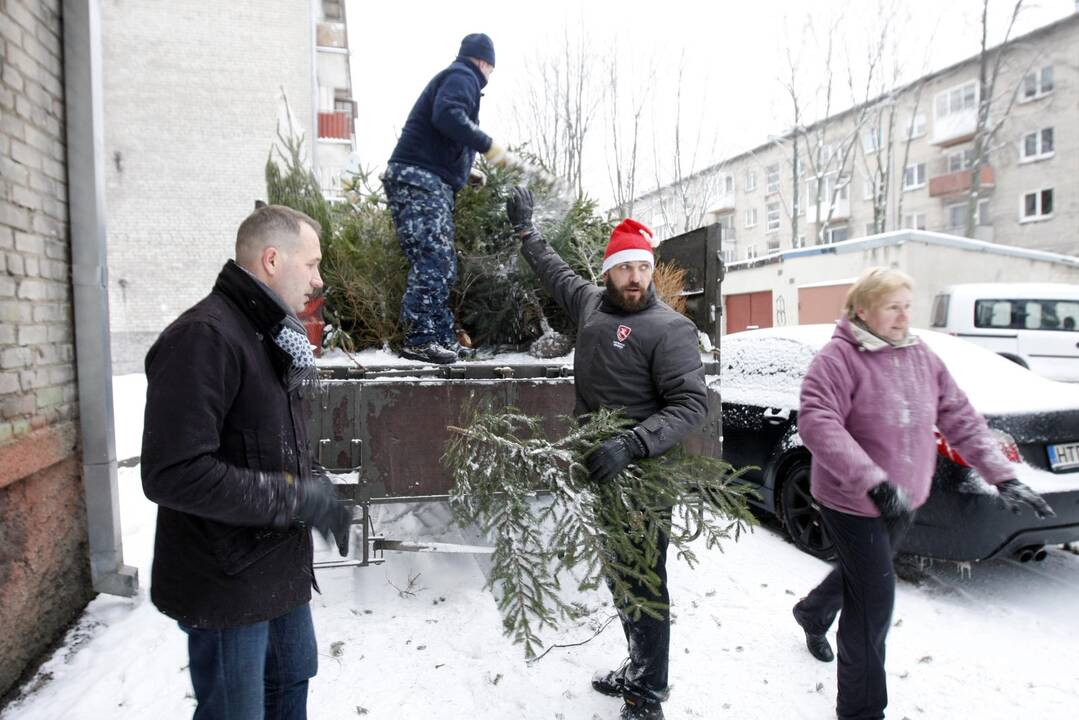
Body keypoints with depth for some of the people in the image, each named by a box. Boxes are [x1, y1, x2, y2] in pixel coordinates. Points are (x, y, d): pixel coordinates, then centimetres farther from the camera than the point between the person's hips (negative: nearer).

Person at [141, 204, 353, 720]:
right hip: (228, 581, -9)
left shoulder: (271, 336, 9)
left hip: (280, 567, 9)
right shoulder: (202, 338, -23)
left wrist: (316, 490, 2)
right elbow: (173, 474, -29)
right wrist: (297, 498, -23)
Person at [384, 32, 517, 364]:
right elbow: (447, 115, -24)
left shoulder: (455, 77, 29)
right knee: (431, 262, -16)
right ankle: (418, 340, -16)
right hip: (418, 180, -10)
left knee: (443, 266, 8)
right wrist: (489, 146, -23)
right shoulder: (462, 77, -1)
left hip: (431, 185, 10)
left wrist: (468, 172, 33)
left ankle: (441, 337, 10)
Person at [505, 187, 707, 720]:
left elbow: (691, 404, -21)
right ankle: (638, 669, 37)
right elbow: (555, 272, 26)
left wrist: (630, 445, -33)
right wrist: (525, 230, 34)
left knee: (644, 583, 3)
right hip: (600, 473, 7)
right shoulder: (590, 301, 6)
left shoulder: (669, 328, -13)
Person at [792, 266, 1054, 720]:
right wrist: (875, 483, -37)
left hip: (902, 502, 7)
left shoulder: (921, 357, 2)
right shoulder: (839, 358, -20)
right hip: (852, 504, -7)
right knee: (874, 600, -3)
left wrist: (1003, 477, -4)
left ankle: (812, 614, 57)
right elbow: (817, 422, -31)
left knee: (862, 575, 26)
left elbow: (960, 419, 4)